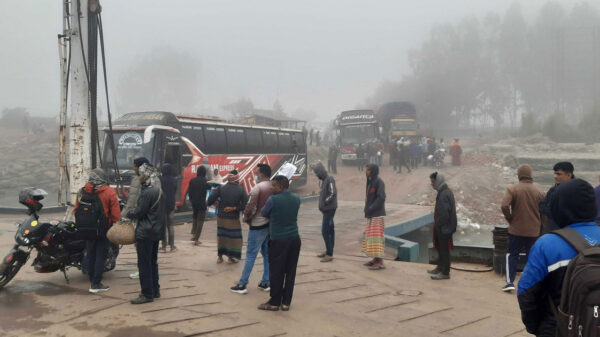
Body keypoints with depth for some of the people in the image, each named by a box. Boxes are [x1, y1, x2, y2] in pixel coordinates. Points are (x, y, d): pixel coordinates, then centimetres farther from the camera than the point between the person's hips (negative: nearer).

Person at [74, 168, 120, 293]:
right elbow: (116, 214, -13)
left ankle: (92, 281, 24)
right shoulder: (109, 192, -11)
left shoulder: (82, 192, 2)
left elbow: (76, 211, 6)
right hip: (103, 231, -5)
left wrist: (82, 224, 19)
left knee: (91, 255, 15)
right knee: (100, 256, 2)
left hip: (87, 231, 5)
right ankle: (96, 284, 3)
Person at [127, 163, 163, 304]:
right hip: (156, 231, 10)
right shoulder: (158, 190, 10)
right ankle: (155, 290, 25)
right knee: (153, 261, 17)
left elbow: (139, 212, -16)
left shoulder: (147, 192, -19)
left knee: (144, 264, -2)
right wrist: (135, 212, 15)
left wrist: (128, 214, 2)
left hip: (145, 233, -9)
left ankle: (147, 294, 4)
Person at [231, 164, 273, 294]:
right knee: (267, 254, 13)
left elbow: (251, 207, -18)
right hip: (271, 224, 6)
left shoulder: (257, 188, -15)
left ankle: (242, 285, 5)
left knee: (251, 255, -1)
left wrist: (246, 219, -2)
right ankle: (265, 283, 18)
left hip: (258, 226, -6)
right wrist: (271, 216, 12)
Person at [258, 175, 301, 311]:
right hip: (294, 239, 5)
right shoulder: (296, 199, 5)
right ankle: (286, 302, 15)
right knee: (290, 272, 9)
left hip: (278, 240, -5)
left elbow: (263, 214, 3)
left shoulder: (273, 200, -11)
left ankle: (274, 302, 11)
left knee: (276, 272, 4)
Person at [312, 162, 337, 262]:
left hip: (329, 209, -9)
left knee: (325, 231, -9)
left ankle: (329, 254, -4)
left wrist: (324, 203, -15)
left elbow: (333, 193, -22)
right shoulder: (324, 180, 13)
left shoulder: (329, 179, -15)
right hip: (326, 209, 9)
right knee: (330, 230, 15)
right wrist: (321, 205, 7)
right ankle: (328, 251, 23)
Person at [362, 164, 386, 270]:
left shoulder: (379, 182, -14)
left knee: (376, 236, -10)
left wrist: (370, 209, -19)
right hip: (371, 214, 9)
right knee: (370, 235, 12)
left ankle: (380, 262, -8)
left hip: (377, 214, -9)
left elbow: (381, 197, -22)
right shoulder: (370, 182, 13)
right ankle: (375, 259, 20)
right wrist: (367, 208, 5)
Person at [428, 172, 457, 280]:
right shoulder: (445, 191, 12)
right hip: (442, 227, 10)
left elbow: (444, 213, -26)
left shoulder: (444, 194, -21)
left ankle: (445, 273, 6)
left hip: (443, 227, -10)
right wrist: (437, 225, 17)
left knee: (444, 249, -2)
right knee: (440, 248, 20)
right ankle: (440, 268, 33)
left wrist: (438, 225, -16)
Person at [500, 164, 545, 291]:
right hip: (533, 231, 2)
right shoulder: (538, 192, -1)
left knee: (511, 255, 9)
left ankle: (510, 282, 1)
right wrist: (538, 224, 16)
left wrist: (510, 220, -4)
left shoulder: (512, 189, -9)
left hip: (516, 230, -2)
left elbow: (504, 206, -20)